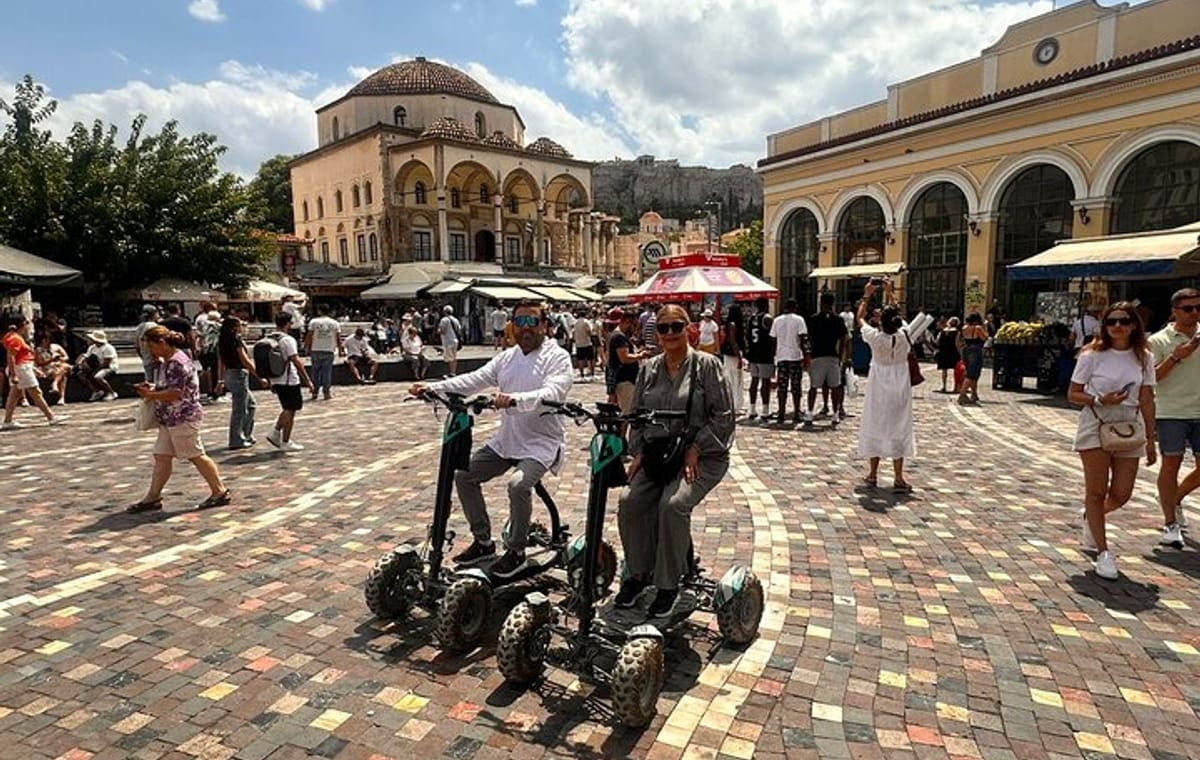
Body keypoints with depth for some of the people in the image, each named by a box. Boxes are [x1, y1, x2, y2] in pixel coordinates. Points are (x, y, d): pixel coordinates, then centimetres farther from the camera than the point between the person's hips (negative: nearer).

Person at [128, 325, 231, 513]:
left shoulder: (178, 362, -19)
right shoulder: (167, 361, 14)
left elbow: (175, 393, -24)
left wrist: (150, 395, -14)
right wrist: (152, 387, 8)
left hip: (182, 418, -10)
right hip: (169, 419, 10)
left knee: (196, 456, -2)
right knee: (161, 457, 11)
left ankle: (220, 492, 7)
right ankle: (152, 498, 17)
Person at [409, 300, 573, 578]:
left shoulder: (557, 357, -10)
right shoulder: (507, 357, 9)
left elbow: (552, 393, -28)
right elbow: (474, 380, 1)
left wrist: (515, 400, -45)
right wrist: (431, 388, -11)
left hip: (541, 443, -7)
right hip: (506, 440, 7)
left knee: (518, 484, -30)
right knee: (464, 475, 3)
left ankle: (516, 552, -6)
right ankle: (483, 541, 18)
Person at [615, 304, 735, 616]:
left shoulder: (707, 365, -4)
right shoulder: (649, 368, 10)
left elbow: (723, 416, -7)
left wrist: (694, 450, -14)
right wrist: (638, 452, 2)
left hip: (702, 455, -4)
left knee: (673, 504, -29)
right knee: (629, 502, -19)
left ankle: (668, 584, -9)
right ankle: (638, 573, 2)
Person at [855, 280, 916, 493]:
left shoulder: (875, 337, -15)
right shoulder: (903, 335, -10)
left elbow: (859, 318, 3)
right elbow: (895, 312, 10)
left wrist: (867, 295, 12)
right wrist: (889, 293, 20)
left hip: (878, 390, -1)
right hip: (899, 390, 1)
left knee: (875, 427, 10)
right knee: (898, 429, 2)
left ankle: (873, 474, 17)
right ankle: (898, 478, -2)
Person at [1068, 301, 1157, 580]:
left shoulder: (1143, 357, 4)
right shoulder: (1092, 356, -6)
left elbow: (1147, 401, 7)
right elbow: (1072, 394, -2)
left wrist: (1150, 439, 6)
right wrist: (1101, 400, -20)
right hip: (1095, 427, -3)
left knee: (1121, 495, 4)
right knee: (1097, 491, -2)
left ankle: (1091, 516, 37)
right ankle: (1103, 552, 7)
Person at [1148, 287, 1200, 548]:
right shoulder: (1159, 341, -2)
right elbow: (1151, 377, -9)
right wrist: (1176, 357, -18)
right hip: (1171, 412, -4)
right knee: (1171, 463, 0)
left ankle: (1174, 499, 33)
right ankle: (1171, 524, 8)